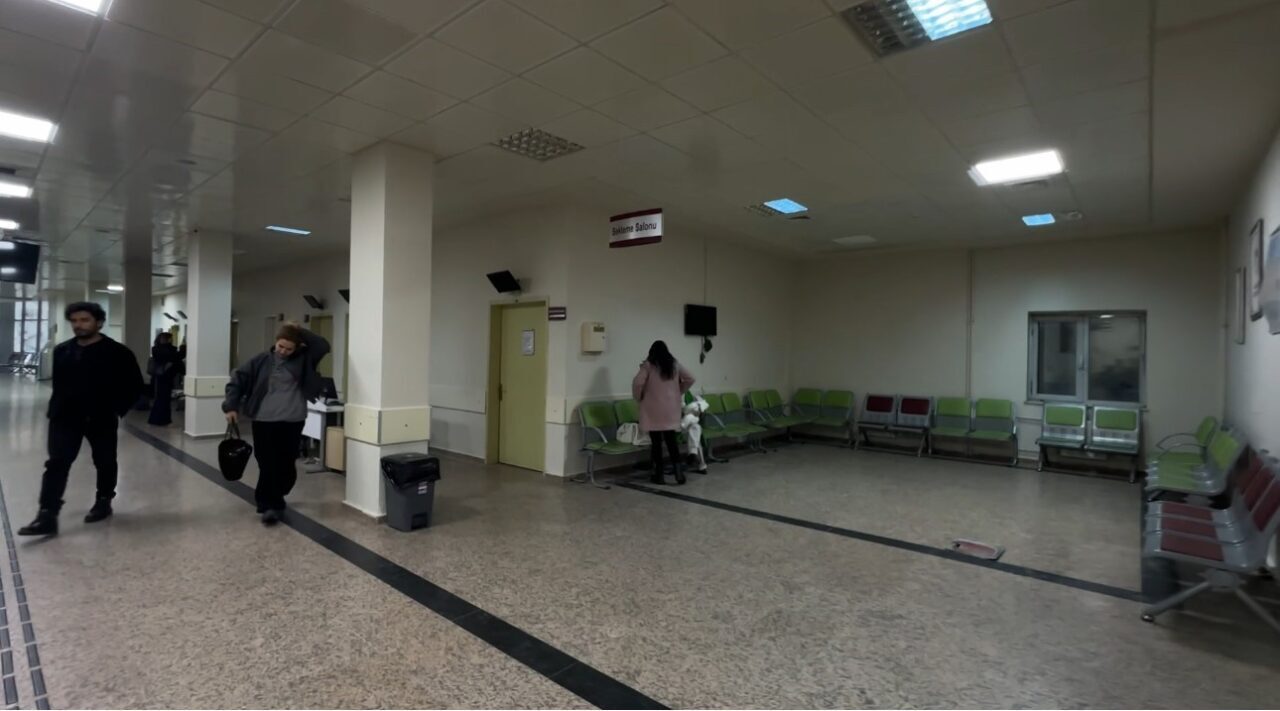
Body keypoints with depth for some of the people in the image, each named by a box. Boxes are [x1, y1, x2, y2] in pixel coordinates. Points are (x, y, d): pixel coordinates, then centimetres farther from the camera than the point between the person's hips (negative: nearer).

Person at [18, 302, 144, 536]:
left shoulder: (117, 353, -8)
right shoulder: (62, 351, 9)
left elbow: (135, 386, -5)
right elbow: (58, 383, 18)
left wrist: (117, 410, -9)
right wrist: (55, 409, 9)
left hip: (102, 419, -4)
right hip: (65, 417, 4)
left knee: (105, 463, 10)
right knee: (56, 464, -2)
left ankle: (103, 502, 28)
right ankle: (47, 516, -2)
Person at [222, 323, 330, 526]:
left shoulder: (303, 359, 2)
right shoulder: (262, 360, 2)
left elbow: (323, 346, -8)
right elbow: (238, 379, 5)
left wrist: (301, 331, -7)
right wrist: (231, 406, -1)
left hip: (292, 421, 0)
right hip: (264, 420, 0)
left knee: (286, 464, 6)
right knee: (267, 464, -1)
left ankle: (272, 501, 26)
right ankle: (269, 505, 9)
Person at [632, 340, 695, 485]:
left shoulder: (648, 365, -5)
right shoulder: (674, 365, 7)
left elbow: (638, 383, -16)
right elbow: (690, 379, 11)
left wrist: (639, 398, 0)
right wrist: (679, 393, 18)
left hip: (654, 409, -3)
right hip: (671, 408, 4)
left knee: (656, 441, 3)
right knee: (671, 440, 8)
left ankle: (659, 474, 8)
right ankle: (678, 471, -2)